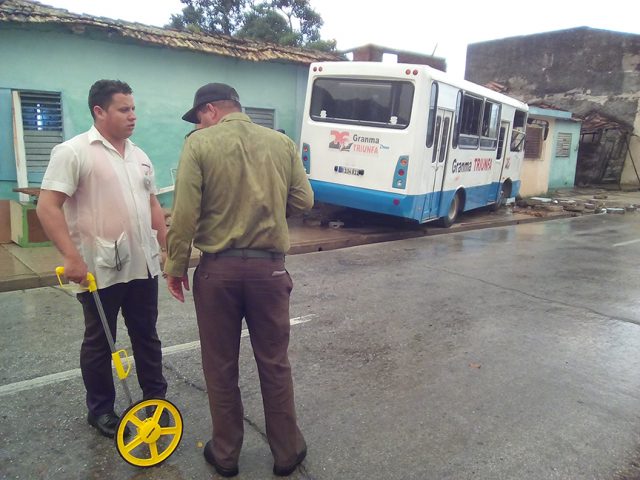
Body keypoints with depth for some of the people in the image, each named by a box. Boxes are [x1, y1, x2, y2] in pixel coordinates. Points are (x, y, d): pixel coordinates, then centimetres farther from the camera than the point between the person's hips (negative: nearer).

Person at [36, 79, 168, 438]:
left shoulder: (139, 155, 12)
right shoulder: (74, 152, -9)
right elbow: (47, 207, -14)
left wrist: (167, 249, 13)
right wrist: (71, 257, -22)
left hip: (143, 265, 6)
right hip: (100, 268, -6)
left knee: (146, 335, 16)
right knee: (99, 342, 11)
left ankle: (156, 398, 31)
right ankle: (101, 409, 28)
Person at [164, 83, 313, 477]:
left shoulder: (199, 143, -5)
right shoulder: (282, 142, 3)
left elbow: (185, 213, -11)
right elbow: (303, 201, 1)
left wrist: (176, 266, 0)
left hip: (218, 269, -2)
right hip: (270, 267, 2)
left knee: (221, 367, 14)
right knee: (275, 364, 15)